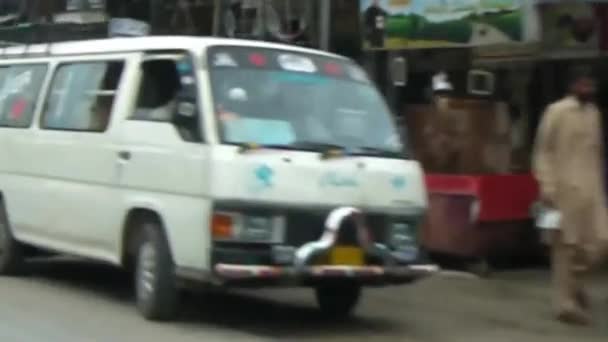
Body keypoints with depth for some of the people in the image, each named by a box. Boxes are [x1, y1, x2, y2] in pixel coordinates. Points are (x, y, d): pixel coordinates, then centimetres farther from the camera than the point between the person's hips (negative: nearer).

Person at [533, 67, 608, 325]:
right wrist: (546, 186, -14)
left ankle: (574, 280, 27)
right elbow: (543, 151, -6)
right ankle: (567, 303, 7)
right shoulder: (557, 111, -5)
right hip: (566, 187, -6)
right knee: (567, 245, -1)